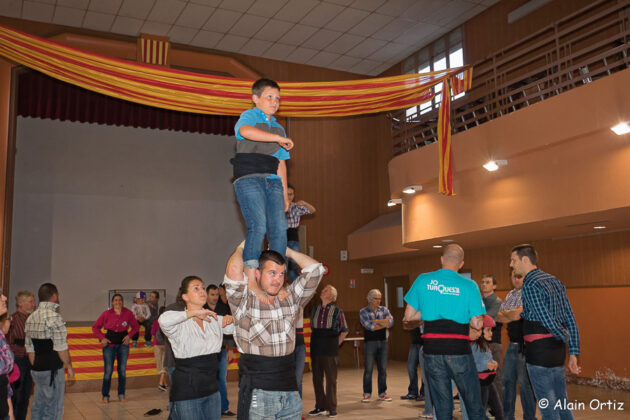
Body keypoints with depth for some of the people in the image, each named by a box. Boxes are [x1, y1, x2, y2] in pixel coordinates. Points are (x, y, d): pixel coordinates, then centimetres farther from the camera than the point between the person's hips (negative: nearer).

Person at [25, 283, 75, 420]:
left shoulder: (31, 317, 9)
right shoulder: (54, 317, -16)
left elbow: (29, 348, 13)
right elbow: (61, 348, -17)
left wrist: (35, 367, 20)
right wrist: (69, 367, -6)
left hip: (36, 369, 8)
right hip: (52, 371, -8)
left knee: (37, 408, 16)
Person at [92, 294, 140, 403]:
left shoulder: (128, 313, 0)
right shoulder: (106, 314, -4)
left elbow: (136, 326, 11)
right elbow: (95, 327, 5)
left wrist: (129, 335, -3)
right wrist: (102, 338, -6)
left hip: (123, 344, 1)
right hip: (109, 344, -1)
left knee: (122, 370, 5)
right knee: (108, 370, -2)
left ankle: (121, 395, 16)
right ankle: (105, 396, 10)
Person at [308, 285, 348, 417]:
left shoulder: (337, 311, -1)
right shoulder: (315, 309, 10)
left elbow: (344, 331, 5)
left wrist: (336, 344, 3)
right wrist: (317, 342, 11)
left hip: (330, 348, -4)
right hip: (316, 348, 4)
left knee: (331, 378, -1)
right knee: (317, 378, 7)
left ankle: (332, 408, 8)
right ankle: (320, 407, 17)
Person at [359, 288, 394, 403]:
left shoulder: (384, 310, 10)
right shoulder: (363, 312, -1)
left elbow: (391, 322, -8)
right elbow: (369, 326, -14)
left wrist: (376, 321, -11)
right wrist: (384, 323, -6)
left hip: (383, 342, 3)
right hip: (370, 343, -3)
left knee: (383, 369, 6)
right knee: (368, 369, -3)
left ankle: (382, 393, 16)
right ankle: (367, 394, 6)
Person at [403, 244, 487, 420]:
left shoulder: (423, 280, 3)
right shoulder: (469, 286, -2)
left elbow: (409, 316, 5)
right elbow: (477, 324, -4)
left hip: (432, 351, 2)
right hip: (459, 350, -2)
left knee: (442, 405, 11)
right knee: (473, 402, 11)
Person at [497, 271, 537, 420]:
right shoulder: (510, 294, 15)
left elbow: (516, 314, -19)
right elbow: (500, 317, 11)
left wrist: (505, 313, 0)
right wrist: (511, 315, -7)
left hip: (525, 345, -8)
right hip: (512, 344, 8)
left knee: (525, 383, -5)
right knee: (507, 381, 13)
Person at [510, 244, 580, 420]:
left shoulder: (530, 285, -13)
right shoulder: (554, 281, 14)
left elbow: (547, 320, -19)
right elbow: (570, 320, 12)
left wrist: (566, 338, -2)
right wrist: (573, 353, 11)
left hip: (539, 351, -8)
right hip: (557, 350, 9)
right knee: (562, 404, 15)